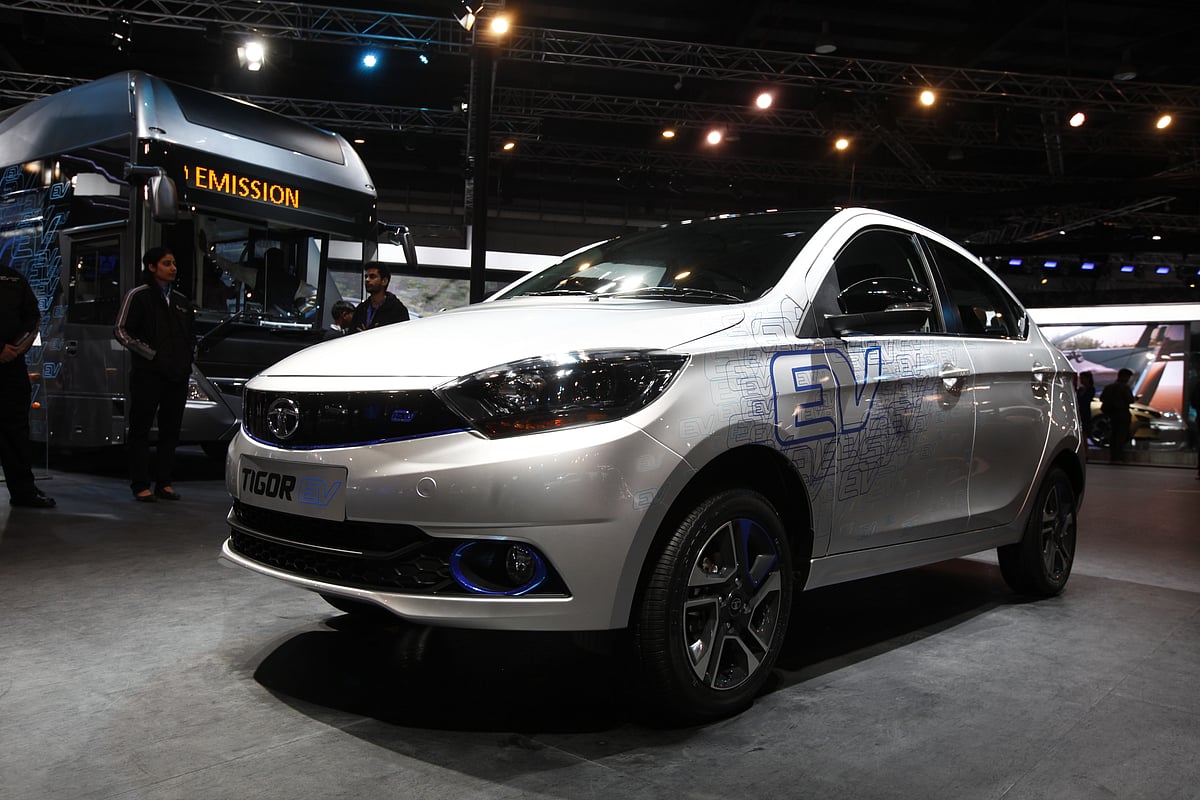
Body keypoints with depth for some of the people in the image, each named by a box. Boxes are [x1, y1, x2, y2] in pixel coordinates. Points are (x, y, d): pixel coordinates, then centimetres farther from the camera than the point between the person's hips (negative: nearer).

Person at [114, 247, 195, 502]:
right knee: (141, 429, -1)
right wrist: (151, 354, -11)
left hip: (177, 375, 6)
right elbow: (121, 331, -5)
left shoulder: (181, 301, 18)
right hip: (148, 374, -6)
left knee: (170, 429, 7)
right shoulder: (138, 296, 0)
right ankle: (141, 485, 3)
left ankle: (164, 483, 14)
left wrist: (187, 358, 11)